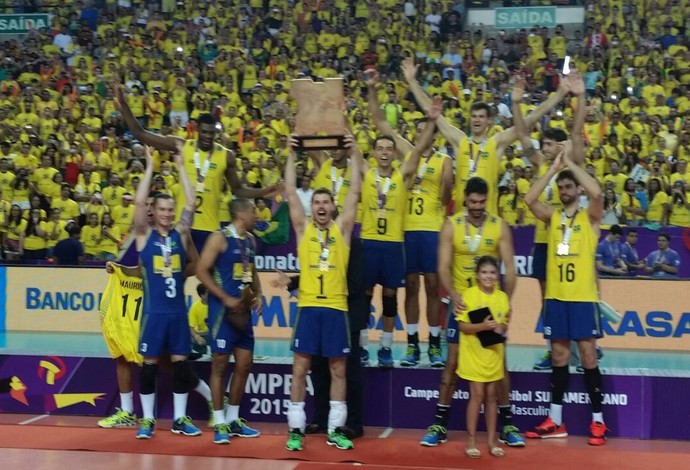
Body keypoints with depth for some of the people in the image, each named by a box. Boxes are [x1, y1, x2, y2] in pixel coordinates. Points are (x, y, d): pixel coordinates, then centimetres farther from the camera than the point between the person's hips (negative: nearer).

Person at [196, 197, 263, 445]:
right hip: (223, 308, -8)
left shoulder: (250, 240, 12)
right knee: (220, 364, -2)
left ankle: (233, 419, 21)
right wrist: (226, 298, -18)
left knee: (244, 364, 9)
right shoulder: (220, 237, -10)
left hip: (243, 309, 8)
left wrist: (258, 295, 5)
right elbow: (201, 271, -14)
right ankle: (219, 423, 6)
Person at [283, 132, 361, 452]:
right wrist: (292, 155, -1)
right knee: (300, 368, 1)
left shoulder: (342, 228, 7)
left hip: (336, 307, 1)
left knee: (338, 370, 6)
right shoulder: (303, 228, 7)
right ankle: (296, 429, 9)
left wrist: (354, 154, -1)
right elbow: (290, 192, 3)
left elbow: (355, 191, 3)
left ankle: (335, 430, 15)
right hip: (308, 307, 0)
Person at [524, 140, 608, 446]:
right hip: (555, 296, 3)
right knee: (559, 355, 9)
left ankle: (598, 422, 7)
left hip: (583, 296, -3)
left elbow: (596, 192, -20)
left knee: (588, 354, -1)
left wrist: (571, 162, -13)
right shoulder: (552, 216, 10)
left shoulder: (590, 217, 2)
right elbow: (529, 199, -8)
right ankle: (555, 421, 15)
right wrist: (555, 167, -9)